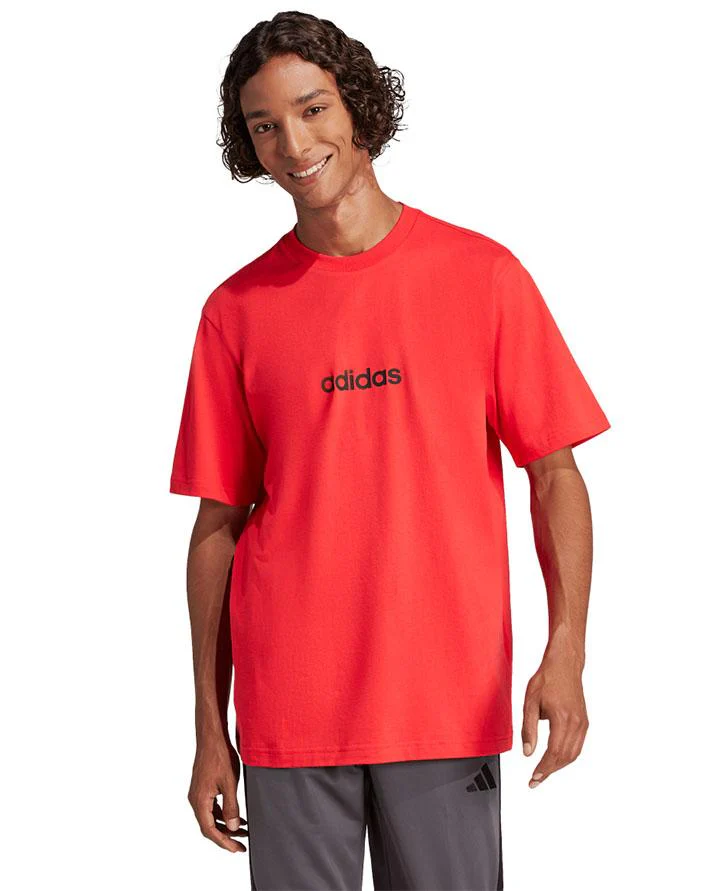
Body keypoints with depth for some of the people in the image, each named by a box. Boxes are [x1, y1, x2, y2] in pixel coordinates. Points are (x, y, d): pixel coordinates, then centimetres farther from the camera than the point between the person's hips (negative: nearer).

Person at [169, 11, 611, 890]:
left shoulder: (482, 275, 2)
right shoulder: (236, 312, 5)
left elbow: (554, 472, 2)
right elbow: (218, 525, 7)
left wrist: (565, 652, -11)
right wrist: (210, 731, 6)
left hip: (450, 707, -1)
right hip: (288, 715, 1)